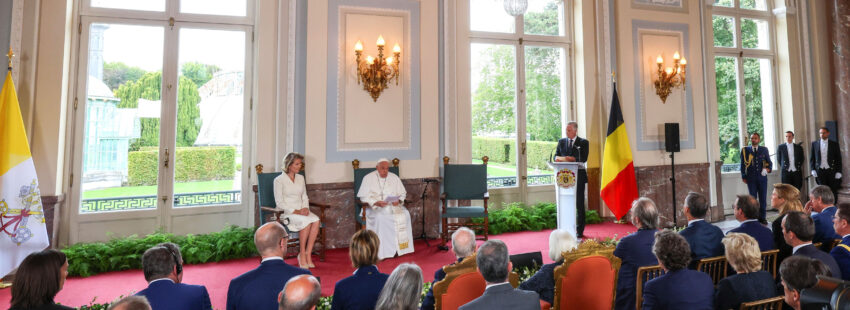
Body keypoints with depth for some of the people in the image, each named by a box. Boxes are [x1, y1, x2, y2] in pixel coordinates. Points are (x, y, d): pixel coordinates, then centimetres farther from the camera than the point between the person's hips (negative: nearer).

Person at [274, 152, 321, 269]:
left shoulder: (301, 178, 16)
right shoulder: (279, 180, -3)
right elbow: (279, 203, -8)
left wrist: (305, 208, -3)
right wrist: (295, 211, -17)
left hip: (302, 211, 5)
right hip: (287, 212, -5)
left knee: (316, 220, -27)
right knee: (307, 221, -33)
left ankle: (308, 254, -22)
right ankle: (302, 254, -17)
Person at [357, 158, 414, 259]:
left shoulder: (394, 177, 12)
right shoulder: (368, 178, 3)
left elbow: (402, 194, 14)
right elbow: (364, 197, -4)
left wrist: (398, 200, -10)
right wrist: (376, 203, -21)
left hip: (393, 205, 3)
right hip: (375, 207, -3)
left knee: (404, 215, -24)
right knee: (379, 218, -34)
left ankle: (399, 247, -15)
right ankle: (382, 252, -26)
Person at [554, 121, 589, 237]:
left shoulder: (583, 142, 4)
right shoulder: (561, 141, 14)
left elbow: (583, 159, -9)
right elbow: (556, 157, 9)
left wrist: (564, 158, -13)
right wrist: (568, 158, -11)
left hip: (578, 176, -2)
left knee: (579, 204, 2)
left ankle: (579, 231, 10)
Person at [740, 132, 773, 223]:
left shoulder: (764, 150, 11)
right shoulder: (745, 150, 6)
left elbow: (769, 162, 14)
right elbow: (742, 164, 7)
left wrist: (768, 169, -8)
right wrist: (744, 176, 4)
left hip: (762, 177, 2)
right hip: (751, 178, -2)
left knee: (763, 198, 5)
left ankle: (762, 217, 15)